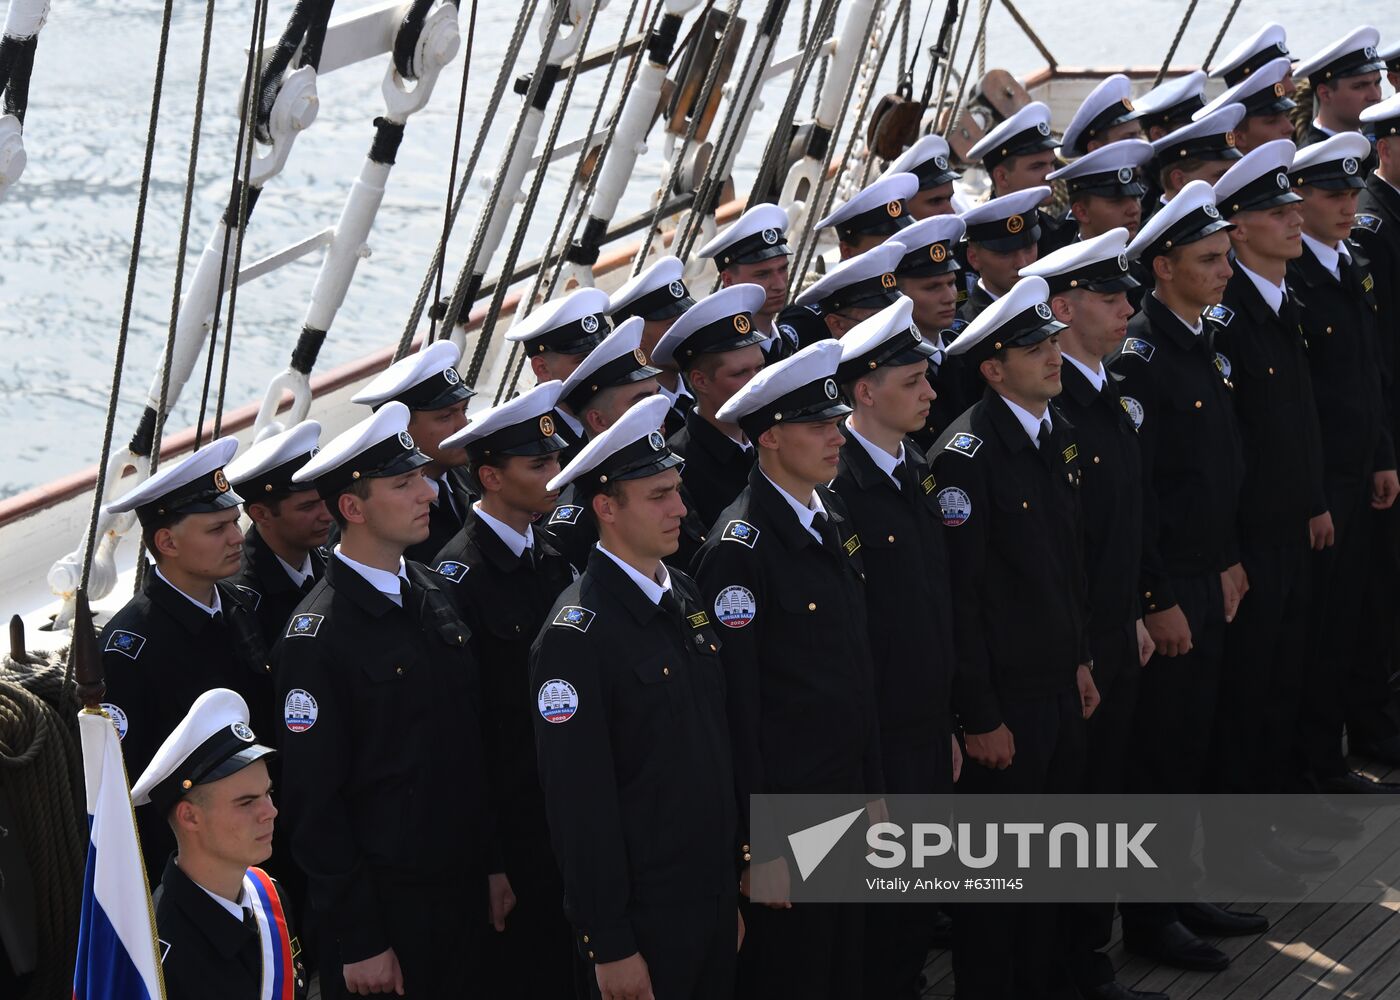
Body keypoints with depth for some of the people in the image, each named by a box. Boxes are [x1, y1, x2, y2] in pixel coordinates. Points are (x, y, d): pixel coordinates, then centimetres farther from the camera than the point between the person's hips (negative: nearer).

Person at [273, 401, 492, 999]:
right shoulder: (317, 637, -17)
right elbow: (314, 807, -16)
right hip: (384, 906, -7)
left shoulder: (432, 591, 6)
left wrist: (493, 863, 13)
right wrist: (360, 944, -15)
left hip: (463, 887, 7)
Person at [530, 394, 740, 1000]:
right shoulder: (576, 635, -17)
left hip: (714, 899, 7)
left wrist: (734, 887, 15)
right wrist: (610, 947, -18)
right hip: (642, 919, -7)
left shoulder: (685, 596, 9)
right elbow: (578, 803, -18)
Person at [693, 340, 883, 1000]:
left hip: (845, 802, 8)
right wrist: (759, 847, -19)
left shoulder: (834, 519, 9)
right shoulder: (742, 547, -19)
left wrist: (872, 789, 17)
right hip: (785, 815, -8)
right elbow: (734, 704, -20)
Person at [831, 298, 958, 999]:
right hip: (877, 743, -8)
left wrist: (949, 725, 17)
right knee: (884, 916, 1)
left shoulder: (914, 471, 11)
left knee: (919, 912, 16)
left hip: (928, 731, 8)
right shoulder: (834, 488, -18)